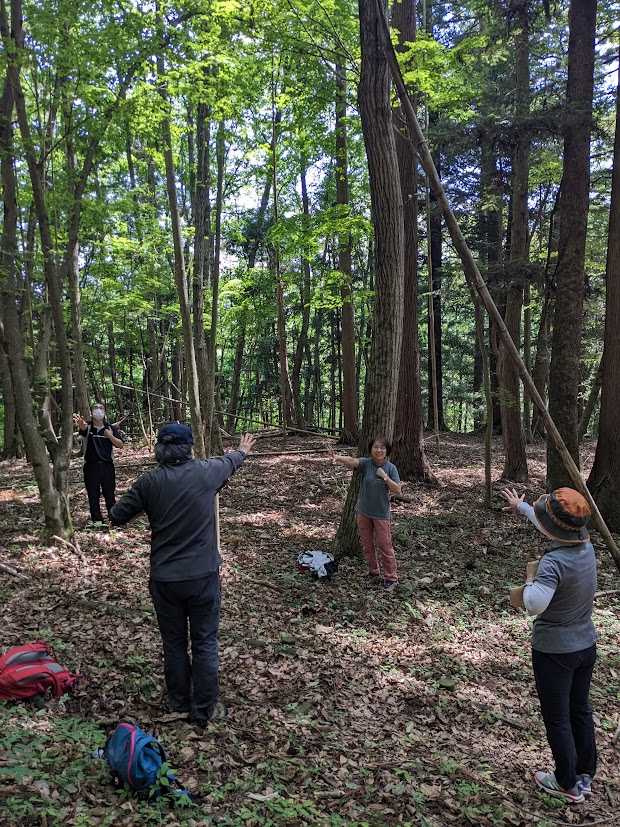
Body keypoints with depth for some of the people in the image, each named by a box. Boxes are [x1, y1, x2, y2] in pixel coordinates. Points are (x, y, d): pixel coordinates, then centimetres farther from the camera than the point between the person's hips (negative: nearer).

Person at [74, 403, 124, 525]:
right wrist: (80, 423, -51)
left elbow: (120, 445, 1)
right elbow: (83, 427, -26)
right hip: (91, 466, 0)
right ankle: (97, 520, 14)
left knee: (110, 495, 4)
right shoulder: (87, 426, 1)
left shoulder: (111, 428, 5)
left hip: (107, 466, 0)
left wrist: (110, 436, -15)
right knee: (93, 495, 5)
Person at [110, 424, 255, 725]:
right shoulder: (205, 472, -7)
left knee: (173, 643, 17)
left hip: (164, 579, 1)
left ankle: (180, 703, 32)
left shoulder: (149, 481, -8)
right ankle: (204, 709, 23)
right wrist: (242, 451, 38)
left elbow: (117, 516, 2)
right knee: (204, 644, 12)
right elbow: (228, 461, 16)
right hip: (203, 576, -1)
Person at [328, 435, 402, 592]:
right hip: (363, 512, 2)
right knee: (367, 545, 14)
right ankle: (373, 573, 33)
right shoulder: (365, 463, -11)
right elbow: (351, 461, -33)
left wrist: (385, 477, -25)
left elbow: (397, 491, -12)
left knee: (385, 546, 5)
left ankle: (391, 578, 19)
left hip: (381, 513, -2)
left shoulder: (391, 468, -9)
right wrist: (337, 457, -54)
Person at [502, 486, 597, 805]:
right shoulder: (586, 544, -6)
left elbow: (533, 605, -39)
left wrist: (530, 576, -20)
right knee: (581, 711, 21)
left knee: (557, 719, 10)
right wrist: (520, 506, 26)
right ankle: (585, 775, 36)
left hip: (554, 650, -8)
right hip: (586, 645, 8)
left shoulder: (554, 562, -31)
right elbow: (556, 527, 13)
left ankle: (568, 785, 24)